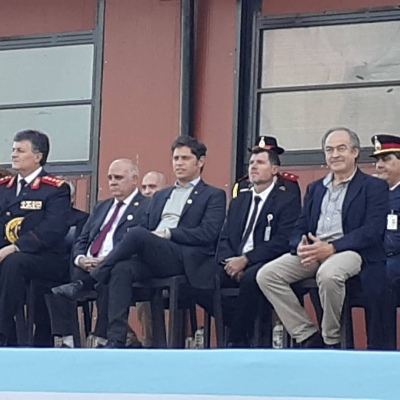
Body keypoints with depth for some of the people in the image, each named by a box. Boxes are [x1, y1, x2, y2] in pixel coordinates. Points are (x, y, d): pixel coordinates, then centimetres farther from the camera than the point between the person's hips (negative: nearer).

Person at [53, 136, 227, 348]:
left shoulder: (214, 196, 12)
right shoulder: (160, 196, 32)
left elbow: (208, 234, -4)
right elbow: (145, 227, 22)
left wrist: (168, 233, -10)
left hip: (185, 260, -5)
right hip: (152, 260, 5)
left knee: (137, 234, -31)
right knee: (122, 269, -29)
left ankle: (86, 284, -25)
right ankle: (116, 340, -37)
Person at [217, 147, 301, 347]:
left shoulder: (288, 201, 4)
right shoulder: (238, 202, 24)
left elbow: (282, 242, -9)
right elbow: (224, 239, 15)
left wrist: (245, 260, -18)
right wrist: (230, 261, -8)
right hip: (236, 265, 6)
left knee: (251, 277, -39)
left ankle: (238, 341, -26)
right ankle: (243, 328, -5)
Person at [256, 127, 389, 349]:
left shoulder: (374, 187, 5)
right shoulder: (315, 188, 24)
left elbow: (373, 231, -9)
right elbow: (300, 228, 19)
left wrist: (331, 248, -20)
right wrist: (301, 247, -8)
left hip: (350, 251, -6)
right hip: (312, 252, 6)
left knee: (328, 274, -40)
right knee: (266, 275, -17)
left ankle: (331, 341, -18)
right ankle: (308, 337, -12)